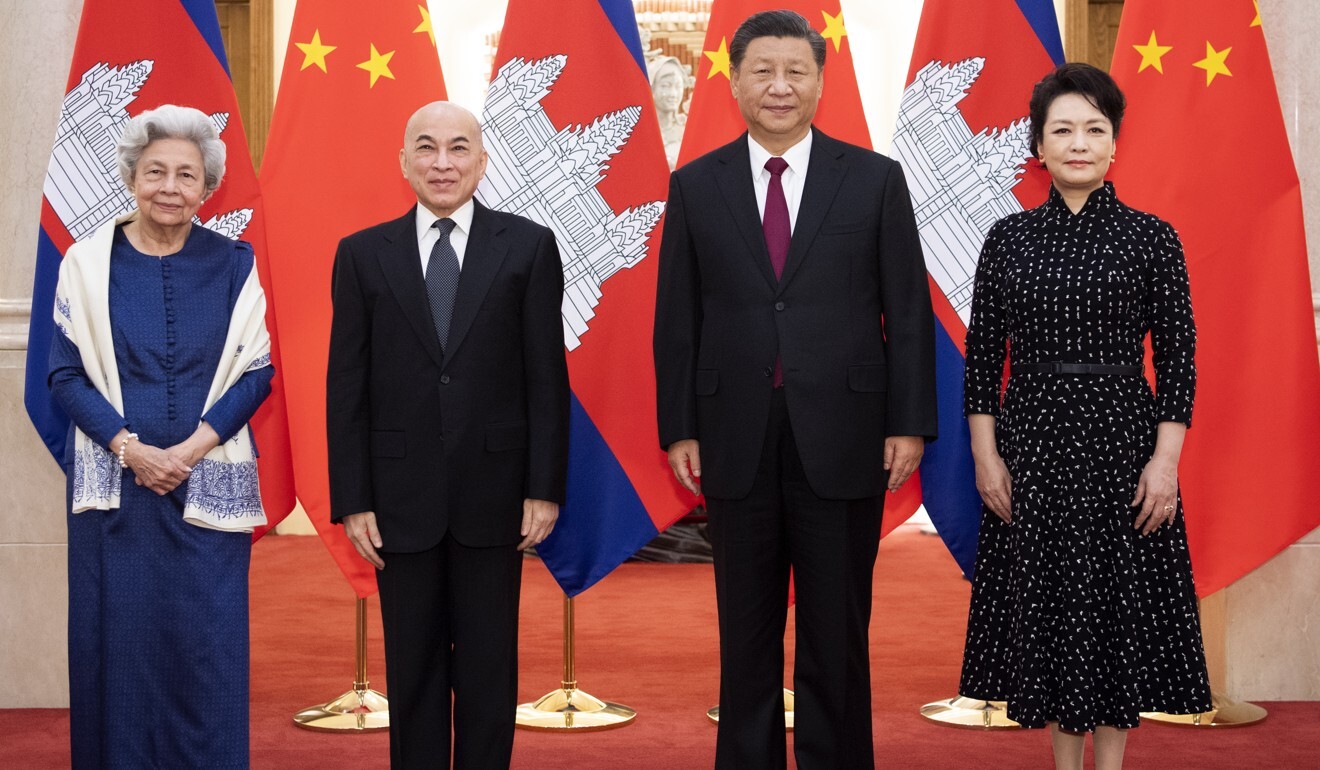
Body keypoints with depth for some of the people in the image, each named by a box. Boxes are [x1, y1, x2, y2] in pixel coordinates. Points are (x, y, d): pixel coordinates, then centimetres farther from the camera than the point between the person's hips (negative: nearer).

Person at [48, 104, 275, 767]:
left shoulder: (234, 266, 3)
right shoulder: (89, 263, 2)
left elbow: (256, 370, 0)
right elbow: (66, 373, 1)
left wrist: (195, 445, -13)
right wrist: (128, 447, -12)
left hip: (209, 484, 0)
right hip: (113, 485, 0)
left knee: (209, 645, 1)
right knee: (116, 638, 3)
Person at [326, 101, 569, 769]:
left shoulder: (527, 246, 1)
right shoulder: (363, 255, 4)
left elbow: (547, 376, 0)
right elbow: (346, 387, 3)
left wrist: (545, 487, -4)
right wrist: (352, 502, -2)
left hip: (494, 492, -1)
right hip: (401, 496, 1)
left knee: (489, 666, 7)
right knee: (413, 666, 9)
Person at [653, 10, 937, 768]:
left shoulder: (876, 179, 1)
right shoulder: (695, 186, 5)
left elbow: (909, 313, 1)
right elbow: (677, 320, 5)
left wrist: (909, 423, -5)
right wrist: (679, 429, 0)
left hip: (842, 439, -1)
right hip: (737, 442, 1)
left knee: (838, 635, 7)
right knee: (746, 635, 10)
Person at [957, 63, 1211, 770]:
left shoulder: (1151, 238, -2)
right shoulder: (1009, 238, 3)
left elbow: (1178, 354, -3)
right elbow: (982, 354, 4)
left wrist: (1166, 459, -10)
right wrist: (985, 457, -2)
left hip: (1122, 434, -2)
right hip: (1032, 439, 2)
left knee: (1121, 598, 3)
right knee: (1045, 597, 8)